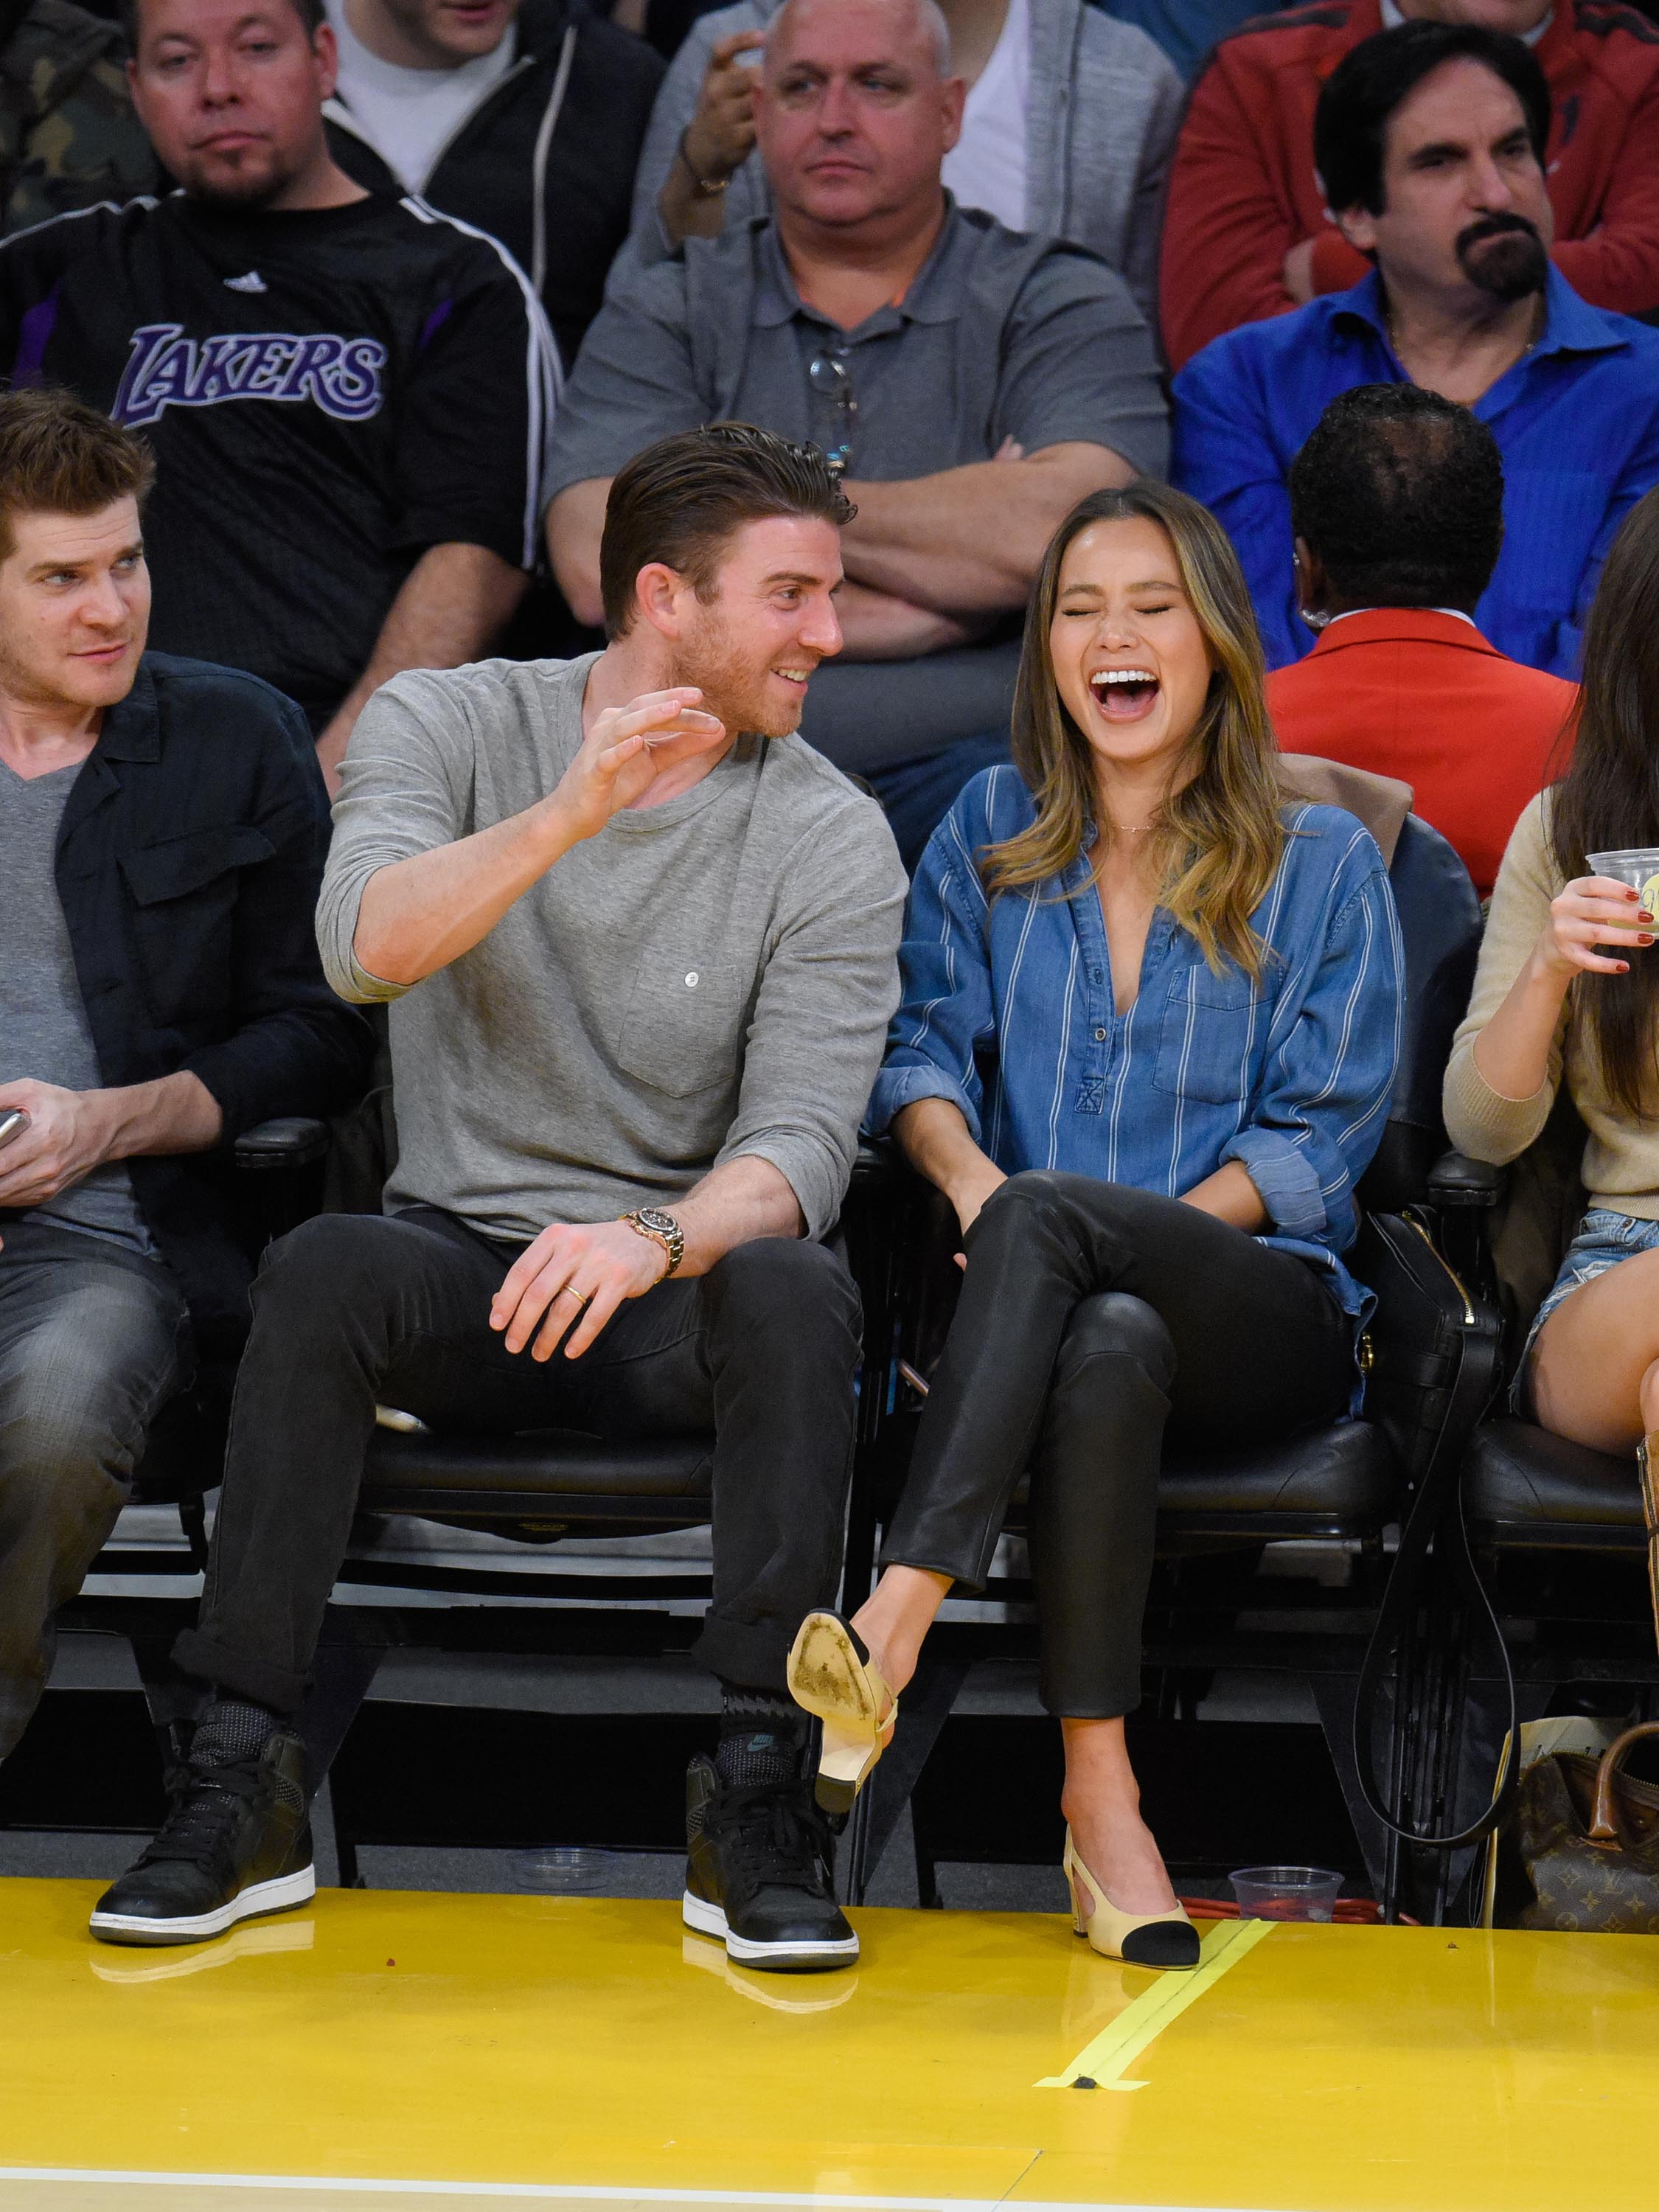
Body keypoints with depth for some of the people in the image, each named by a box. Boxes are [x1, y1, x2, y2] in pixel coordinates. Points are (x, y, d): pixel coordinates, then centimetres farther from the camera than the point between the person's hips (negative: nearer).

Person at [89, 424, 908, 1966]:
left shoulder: (829, 838, -1)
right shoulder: (449, 724, 2)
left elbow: (801, 1142, -13)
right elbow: (364, 945, -18)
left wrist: (653, 1239, -34)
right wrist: (565, 817, -32)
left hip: (672, 1288, 0)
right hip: (459, 1255, 0)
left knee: (794, 1289, -34)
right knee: (323, 1268, -33)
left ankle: (753, 1801, -29)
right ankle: (241, 1793, -27)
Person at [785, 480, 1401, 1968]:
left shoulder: (1323, 864, 12)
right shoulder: (990, 836, 20)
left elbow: (1321, 1133, 3)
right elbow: (923, 1050, 9)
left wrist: (1034, 1218, -11)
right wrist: (970, 1178, -16)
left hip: (1265, 1306, -1)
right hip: (1068, 1293, 2)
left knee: (1048, 1214, -36)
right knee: (1110, 1345, -39)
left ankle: (897, 1624, -48)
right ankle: (1100, 1799, -44)